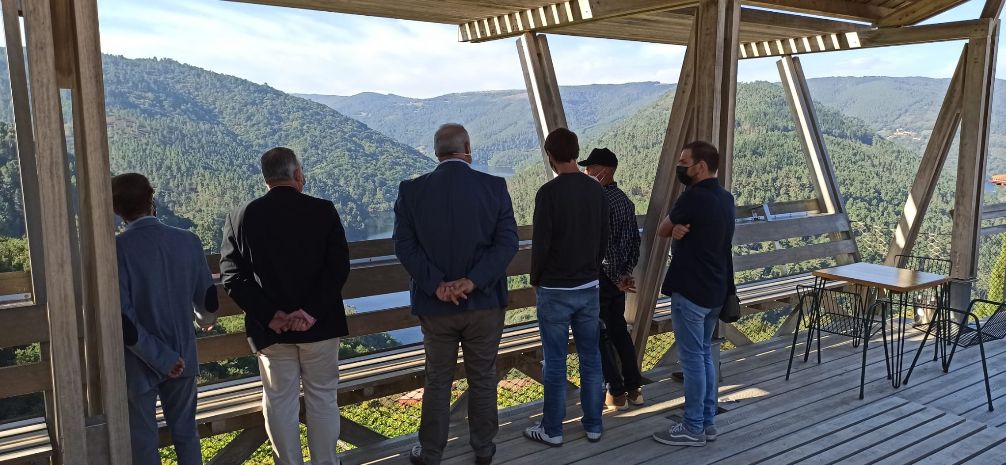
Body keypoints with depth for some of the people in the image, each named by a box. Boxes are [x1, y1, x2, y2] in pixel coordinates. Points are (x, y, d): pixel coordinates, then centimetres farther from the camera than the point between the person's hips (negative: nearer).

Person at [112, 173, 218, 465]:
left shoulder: (117, 248, -17)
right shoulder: (188, 241, -7)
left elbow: (122, 318, -22)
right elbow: (208, 301, 3)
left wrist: (162, 359, -14)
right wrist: (205, 319, 25)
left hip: (139, 364, -3)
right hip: (183, 357, 3)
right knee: (186, 433, 19)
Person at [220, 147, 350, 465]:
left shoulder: (241, 217, -2)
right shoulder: (323, 210, -7)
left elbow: (232, 278, -7)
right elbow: (339, 266, -14)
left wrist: (270, 316, -10)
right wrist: (313, 312, -15)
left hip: (271, 330, 1)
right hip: (320, 325, -1)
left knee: (280, 403, 13)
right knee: (323, 398, 14)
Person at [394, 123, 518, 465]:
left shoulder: (411, 191, -5)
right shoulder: (494, 187, -7)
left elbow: (404, 245, -10)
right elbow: (508, 241, -12)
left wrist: (436, 285, -13)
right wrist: (473, 281, -16)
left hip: (436, 305, 1)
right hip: (485, 302, 0)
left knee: (438, 381, 16)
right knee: (483, 378, 16)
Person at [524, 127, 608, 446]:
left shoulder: (549, 192, -16)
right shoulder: (597, 190, 3)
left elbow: (540, 243, -15)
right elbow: (604, 239, 9)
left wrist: (535, 279, 1)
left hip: (555, 290, -5)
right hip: (589, 288, 6)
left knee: (555, 363, 4)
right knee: (591, 358, 12)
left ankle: (552, 430, 14)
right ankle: (593, 426, 22)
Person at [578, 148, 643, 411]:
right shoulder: (624, 200, 8)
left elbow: (607, 244, -22)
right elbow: (635, 239, 10)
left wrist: (617, 276, -13)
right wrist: (627, 271, 10)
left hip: (602, 277, -8)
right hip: (618, 277, 8)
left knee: (600, 335, 3)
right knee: (619, 330, 16)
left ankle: (616, 393, 10)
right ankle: (634, 388, 23)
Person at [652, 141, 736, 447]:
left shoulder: (694, 197, -18)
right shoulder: (725, 198, 11)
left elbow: (661, 231, -6)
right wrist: (680, 230, -8)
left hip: (690, 290, -9)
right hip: (715, 290, 9)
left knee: (692, 359, -1)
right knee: (705, 355, 15)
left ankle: (693, 428, 8)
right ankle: (708, 422, 23)